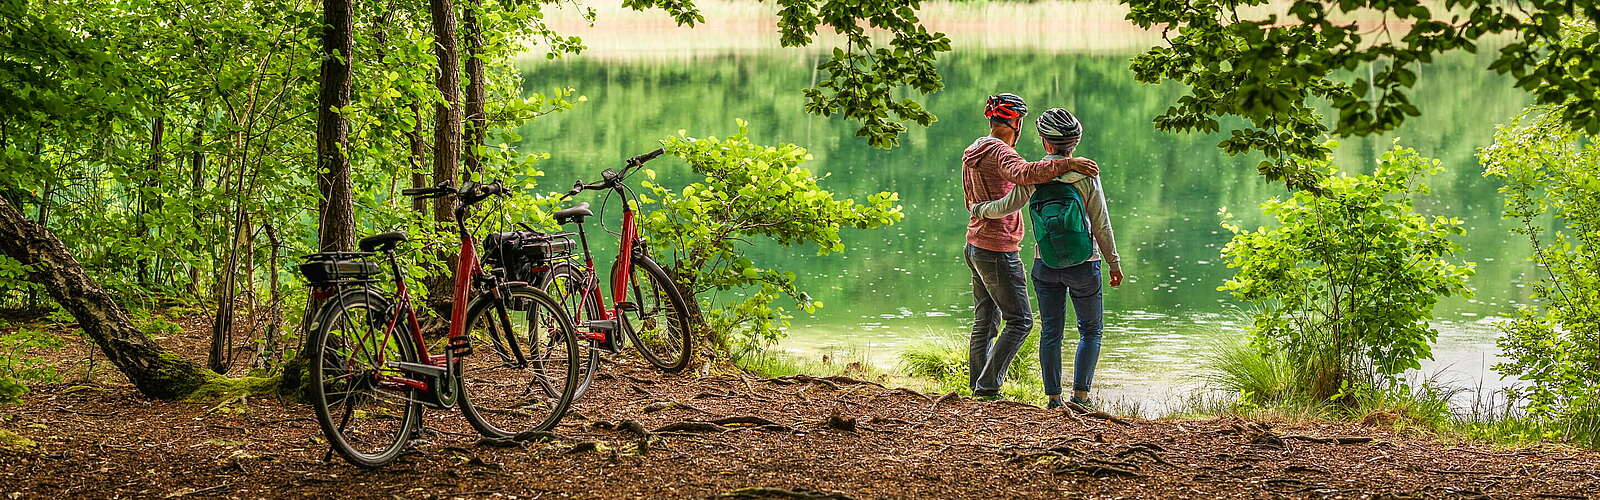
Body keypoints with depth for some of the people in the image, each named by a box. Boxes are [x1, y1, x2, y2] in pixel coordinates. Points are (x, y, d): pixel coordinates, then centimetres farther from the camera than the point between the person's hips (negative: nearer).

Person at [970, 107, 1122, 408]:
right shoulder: (1086, 175, -8)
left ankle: (1054, 398, 9)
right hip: (1084, 264, -2)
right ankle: (1080, 395, 1)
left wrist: (979, 210, 18)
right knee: (1091, 330, 11)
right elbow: (1101, 225, -5)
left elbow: (1006, 206, -2)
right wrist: (1114, 263, 4)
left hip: (1045, 264, 2)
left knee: (1050, 331, 11)